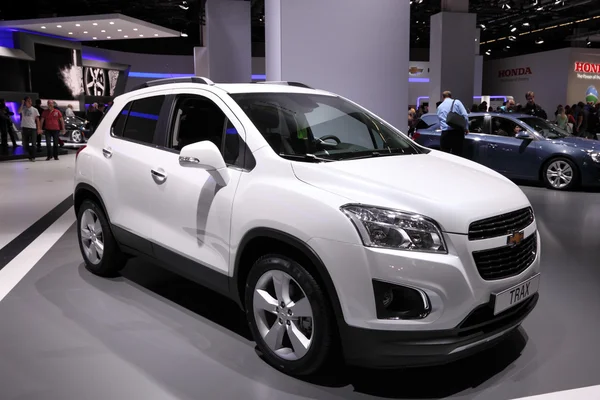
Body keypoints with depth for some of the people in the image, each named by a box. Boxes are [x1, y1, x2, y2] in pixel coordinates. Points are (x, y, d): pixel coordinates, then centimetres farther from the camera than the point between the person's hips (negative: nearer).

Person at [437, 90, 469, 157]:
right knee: (457, 154, 1)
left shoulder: (440, 106, 16)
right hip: (457, 131, -2)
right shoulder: (456, 102, 5)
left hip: (445, 133, 2)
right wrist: (466, 128, 6)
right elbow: (465, 115, -4)